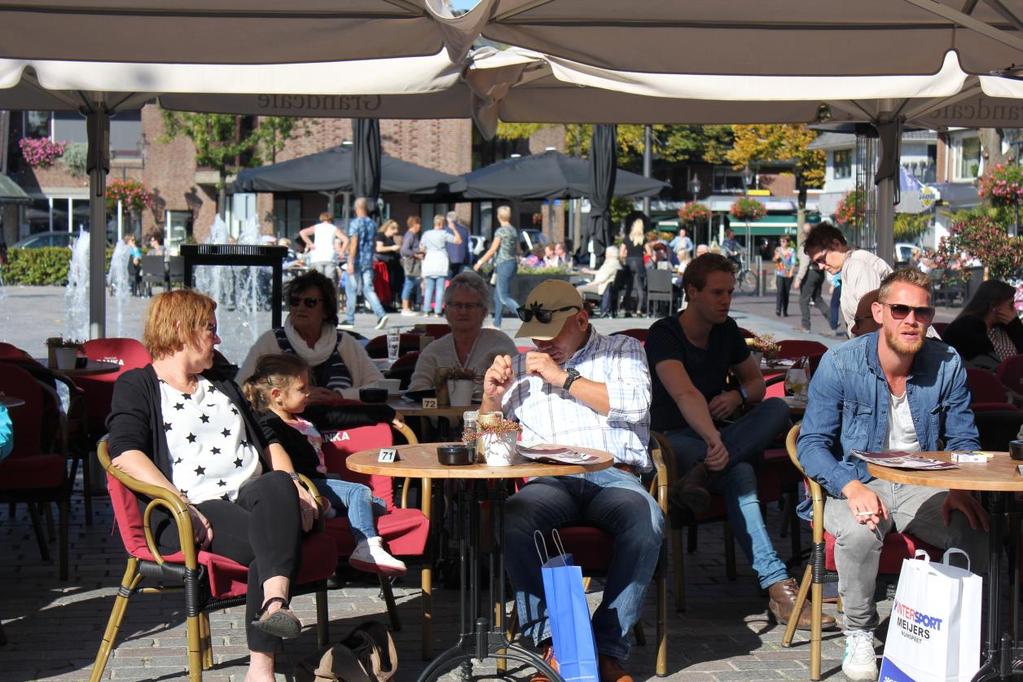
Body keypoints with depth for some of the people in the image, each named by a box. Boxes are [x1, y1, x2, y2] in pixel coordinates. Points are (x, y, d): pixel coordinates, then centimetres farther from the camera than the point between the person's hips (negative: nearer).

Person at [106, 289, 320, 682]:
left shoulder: (222, 384, 34)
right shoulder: (136, 387, 12)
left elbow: (266, 444, 30)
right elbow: (125, 455, -6)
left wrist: (294, 489, 8)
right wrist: (180, 503, -20)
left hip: (251, 498, 4)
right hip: (193, 513, -4)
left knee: (277, 485, -35)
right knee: (276, 538, -35)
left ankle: (274, 603, -53)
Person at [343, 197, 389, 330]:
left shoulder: (355, 223, -10)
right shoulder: (372, 223, 10)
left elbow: (353, 243, -17)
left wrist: (350, 262, -18)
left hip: (357, 261, -6)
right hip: (368, 261, 6)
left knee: (351, 290, 4)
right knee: (368, 290, 4)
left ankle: (349, 320, 9)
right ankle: (381, 314, -14)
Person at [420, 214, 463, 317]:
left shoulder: (426, 234, 6)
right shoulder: (444, 234, -5)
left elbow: (422, 249, 10)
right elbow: (458, 240, -5)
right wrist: (453, 229, 3)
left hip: (429, 262, 3)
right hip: (441, 261, -3)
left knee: (429, 288, 8)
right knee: (440, 288, -1)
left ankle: (427, 310, 6)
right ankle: (437, 311, -5)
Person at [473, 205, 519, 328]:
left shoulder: (500, 231, -14)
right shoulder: (514, 230, 10)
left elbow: (492, 250, -15)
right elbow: (517, 250, 15)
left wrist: (480, 262, -6)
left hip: (503, 264, -9)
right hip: (513, 263, 9)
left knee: (504, 297, -7)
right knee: (497, 295, 15)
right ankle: (497, 324, 17)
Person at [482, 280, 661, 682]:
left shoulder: (622, 351, 19)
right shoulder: (522, 367, 28)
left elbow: (634, 404, -1)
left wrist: (565, 379, -1)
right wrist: (492, 397, 8)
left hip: (614, 476, -1)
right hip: (549, 481, 2)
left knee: (645, 521, -36)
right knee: (515, 517, -35)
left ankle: (608, 649, -27)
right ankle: (551, 644, -29)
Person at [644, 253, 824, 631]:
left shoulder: (727, 331, 10)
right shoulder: (664, 335, -12)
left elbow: (757, 383, 21)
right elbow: (685, 394, -31)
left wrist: (738, 395, -5)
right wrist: (714, 441, -49)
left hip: (719, 433, 6)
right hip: (675, 439, -6)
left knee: (777, 409, -23)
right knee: (739, 473, -36)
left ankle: (700, 475, -41)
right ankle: (778, 588, -46)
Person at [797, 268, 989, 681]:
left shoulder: (948, 365, 0)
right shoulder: (839, 364, -10)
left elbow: (962, 441, 7)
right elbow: (812, 443, -9)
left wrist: (960, 489, -15)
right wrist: (852, 487, -29)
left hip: (922, 488, 3)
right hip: (857, 484, -3)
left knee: (984, 532, -25)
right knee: (859, 532, -37)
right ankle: (859, 635, -11)